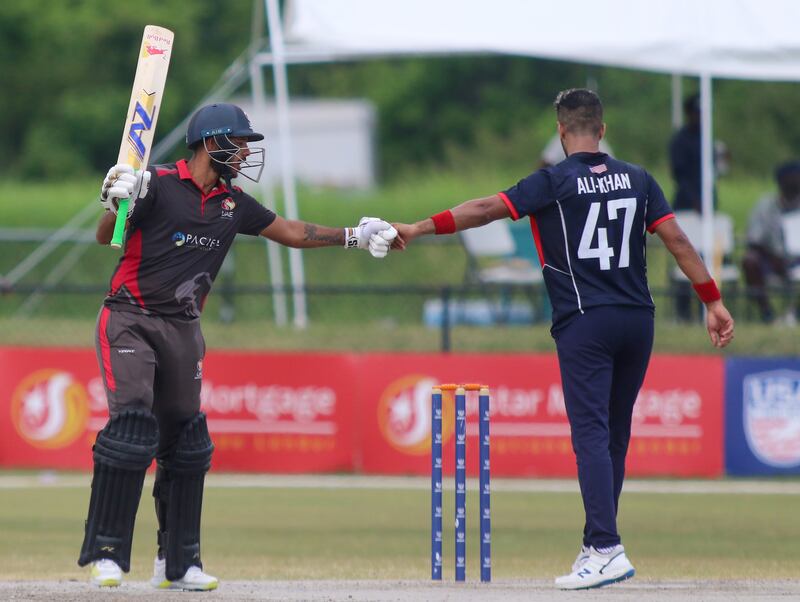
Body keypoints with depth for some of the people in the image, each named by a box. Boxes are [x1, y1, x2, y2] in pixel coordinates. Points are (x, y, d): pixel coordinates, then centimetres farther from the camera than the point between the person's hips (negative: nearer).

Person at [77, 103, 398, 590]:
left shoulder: (233, 204, 10)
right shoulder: (159, 185, -10)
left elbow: (290, 232, 20)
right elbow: (106, 237, -16)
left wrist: (355, 237, 16)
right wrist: (118, 202, -36)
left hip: (183, 330, 6)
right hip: (130, 321, -6)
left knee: (186, 437, 6)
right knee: (132, 425, -18)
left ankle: (178, 563, 14)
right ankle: (106, 553, -14)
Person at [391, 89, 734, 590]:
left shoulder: (554, 182, -5)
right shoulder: (636, 178, 9)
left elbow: (487, 209, -12)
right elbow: (677, 239, 6)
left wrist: (420, 229, -10)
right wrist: (714, 300, 9)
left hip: (584, 324, -5)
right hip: (639, 320, 5)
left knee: (592, 435, -9)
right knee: (615, 435, 14)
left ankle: (608, 549, -21)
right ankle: (599, 544, 17)